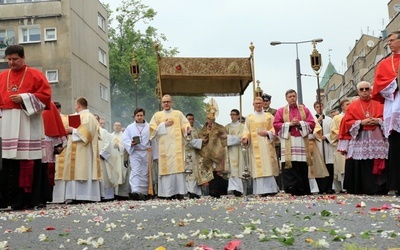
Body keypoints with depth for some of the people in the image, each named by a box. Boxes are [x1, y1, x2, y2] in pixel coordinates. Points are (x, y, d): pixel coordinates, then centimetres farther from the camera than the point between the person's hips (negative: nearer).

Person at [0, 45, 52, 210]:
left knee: (28, 161, -5)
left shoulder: (35, 75, 4)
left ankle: (28, 199, 0)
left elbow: (45, 95, -3)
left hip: (28, 124, -4)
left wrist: (23, 99, -12)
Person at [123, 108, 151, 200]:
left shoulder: (149, 127, 7)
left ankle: (143, 193, 11)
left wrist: (151, 148, -8)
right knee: (135, 172, -14)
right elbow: (125, 139, 5)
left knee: (145, 173, 4)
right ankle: (135, 192, -26)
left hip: (146, 152, 1)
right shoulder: (130, 127, 10)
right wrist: (131, 143, -15)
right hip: (134, 152, -1)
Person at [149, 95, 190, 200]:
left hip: (177, 146, 0)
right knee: (166, 168, -5)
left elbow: (185, 125, 6)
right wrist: (164, 125, -3)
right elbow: (152, 130, 5)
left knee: (178, 167, -7)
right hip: (164, 147, 0)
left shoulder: (178, 114, 14)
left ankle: (180, 192, -8)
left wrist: (187, 129, -15)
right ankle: (168, 193, -5)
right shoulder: (157, 115, 13)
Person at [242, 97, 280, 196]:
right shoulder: (249, 118, 16)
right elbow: (246, 131, 7)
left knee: (268, 166, -8)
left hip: (267, 145, 0)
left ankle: (271, 189, -7)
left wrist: (267, 133, -14)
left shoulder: (269, 116, 13)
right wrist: (245, 138, -13)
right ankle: (262, 191, -8)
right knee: (258, 168, -6)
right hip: (255, 146, 1)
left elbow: (274, 128, 5)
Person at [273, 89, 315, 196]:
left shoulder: (304, 110, 15)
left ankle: (303, 191, 5)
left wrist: (300, 123, -8)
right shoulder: (281, 111, 12)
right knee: (289, 167, -11)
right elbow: (276, 125, 2)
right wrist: (289, 124, -8)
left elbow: (312, 123, 6)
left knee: (302, 167, 0)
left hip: (302, 142, 1)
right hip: (288, 143, -1)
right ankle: (291, 189, -15)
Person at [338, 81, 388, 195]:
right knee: (359, 167, -8)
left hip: (376, 140, 1)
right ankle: (360, 190, -5)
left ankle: (379, 190, -2)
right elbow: (347, 122, 2)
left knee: (378, 166, -6)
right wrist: (361, 122, -11)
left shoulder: (378, 105, 15)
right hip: (359, 141, -1)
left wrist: (378, 121, -9)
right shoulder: (353, 106, 10)